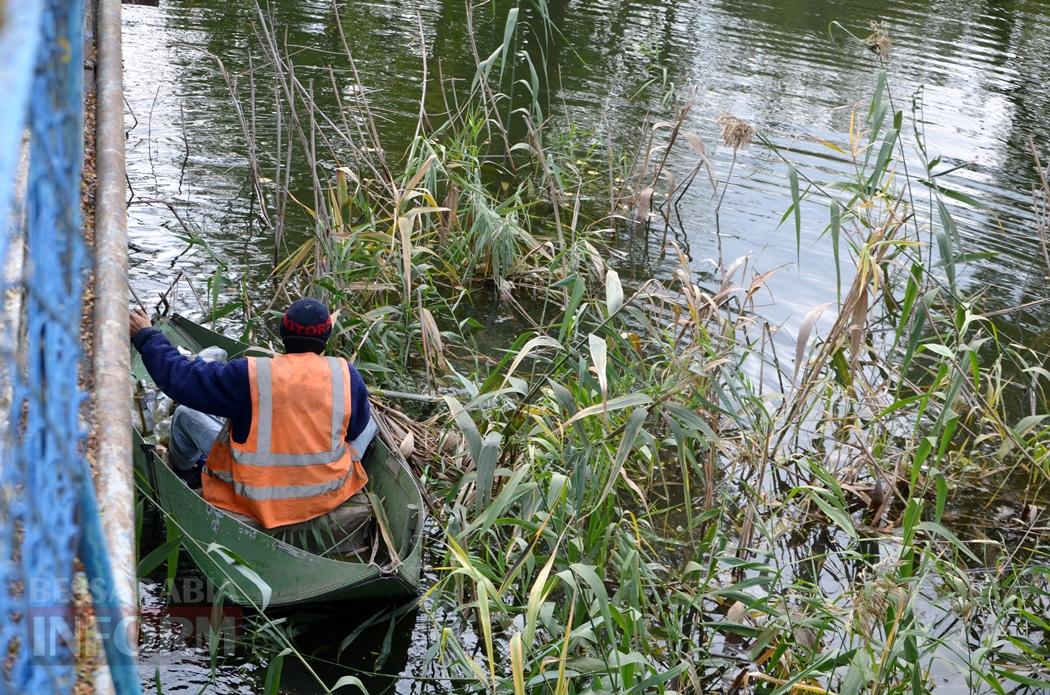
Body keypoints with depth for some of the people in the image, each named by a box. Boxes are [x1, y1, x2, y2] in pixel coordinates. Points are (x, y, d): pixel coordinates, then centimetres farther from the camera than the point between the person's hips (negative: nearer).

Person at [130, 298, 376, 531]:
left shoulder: (247, 376, -19)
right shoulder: (346, 375, -13)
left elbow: (179, 377, -9)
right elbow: (356, 428, 4)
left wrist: (146, 336, 7)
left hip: (256, 500, -1)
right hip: (329, 496, 1)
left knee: (185, 414, 19)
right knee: (369, 421, 26)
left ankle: (182, 470, 50)